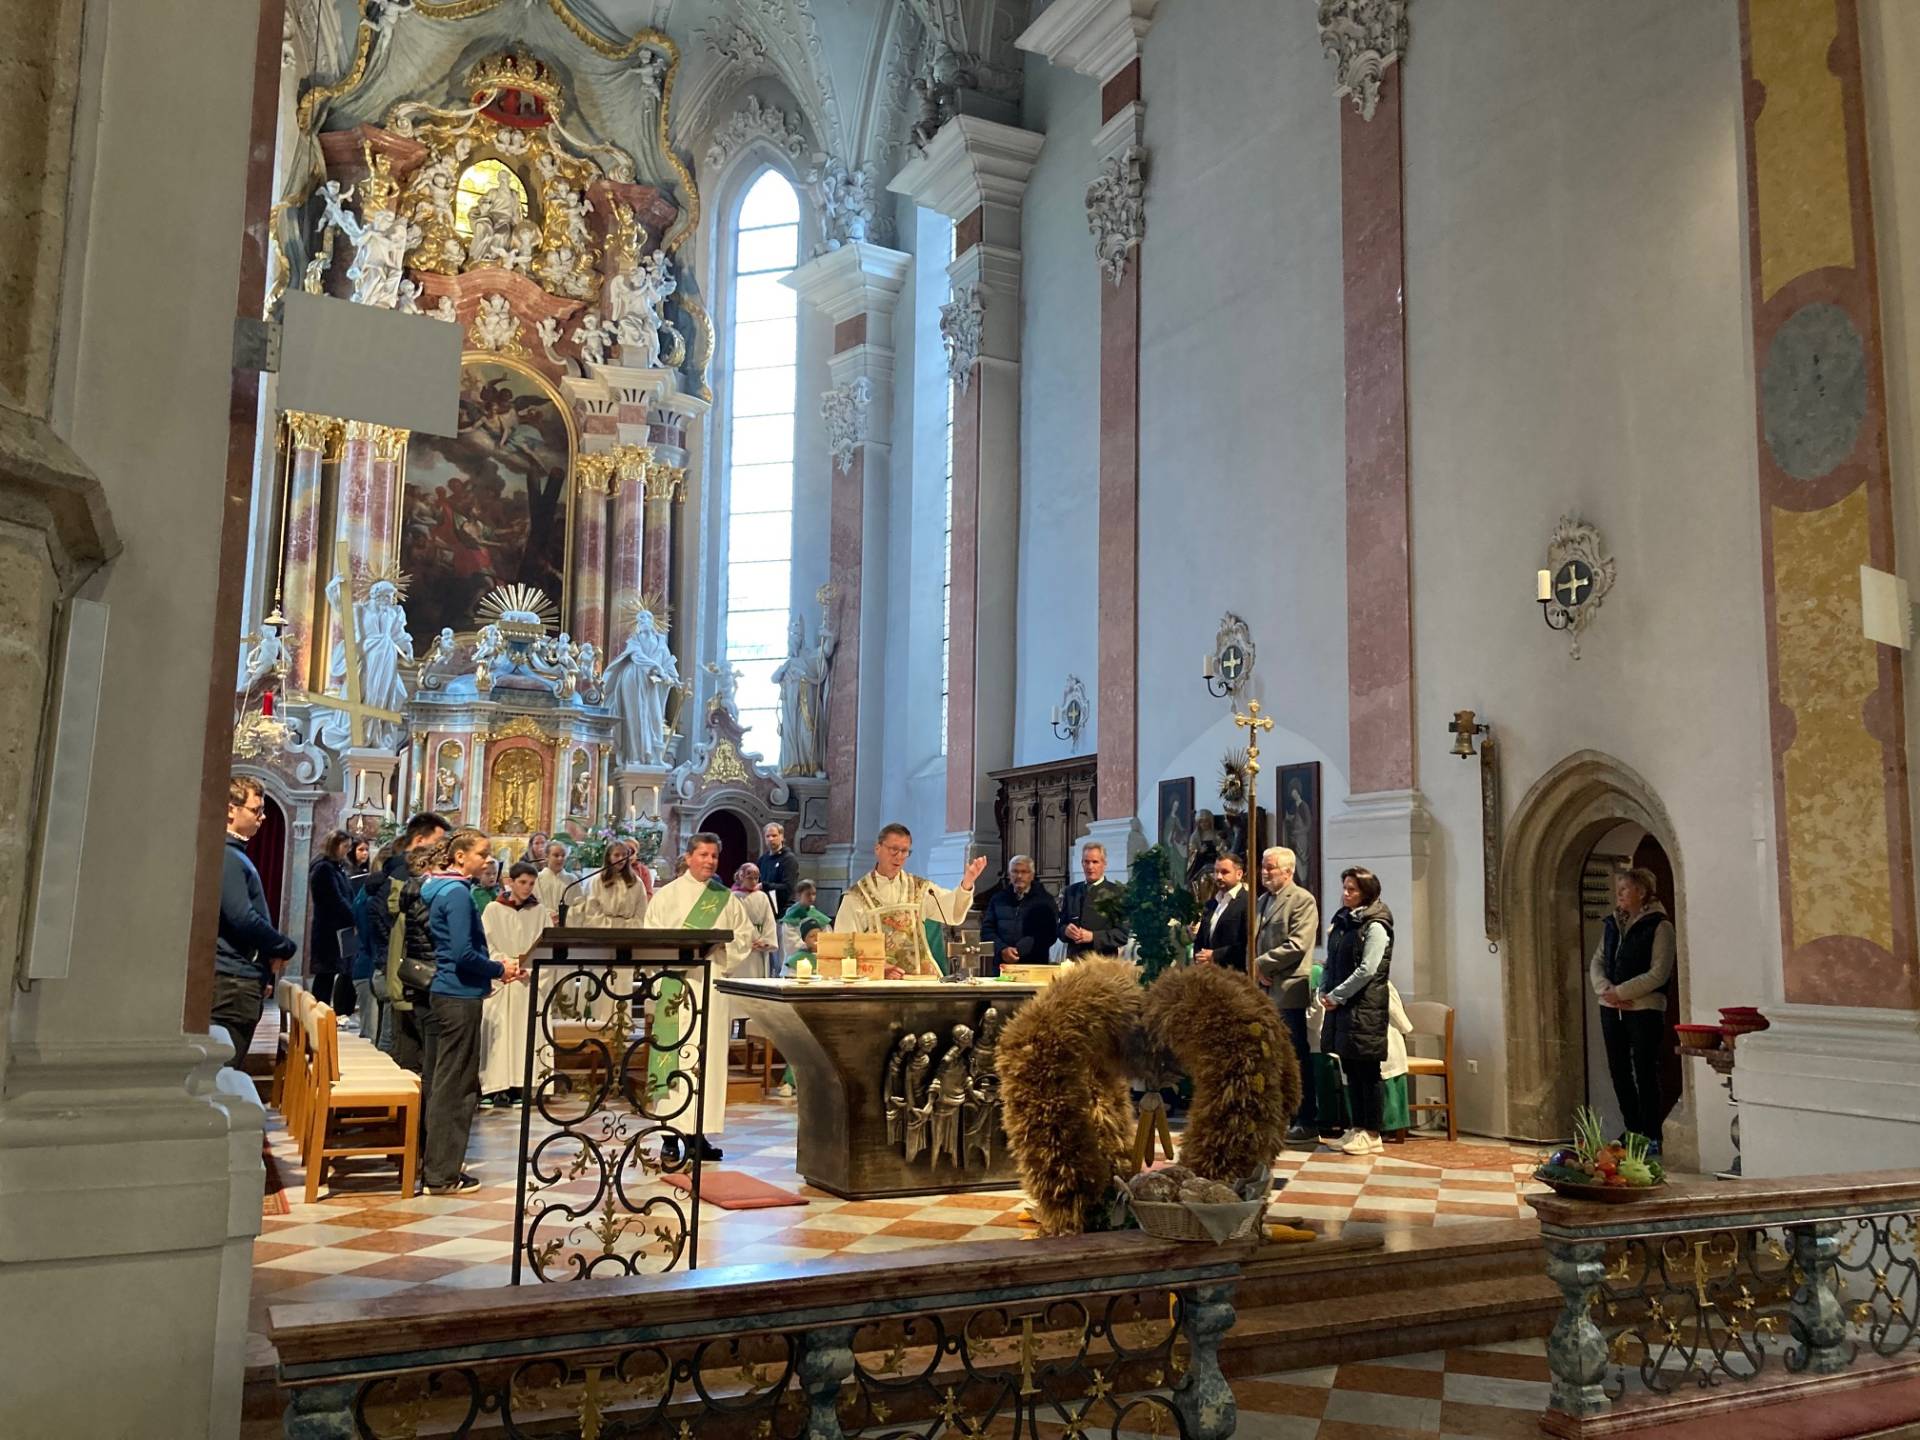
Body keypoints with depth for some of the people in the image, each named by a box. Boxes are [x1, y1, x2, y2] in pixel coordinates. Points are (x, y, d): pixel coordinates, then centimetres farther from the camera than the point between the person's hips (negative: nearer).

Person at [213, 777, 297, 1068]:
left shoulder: (234, 854, 16)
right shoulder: (226, 856, -14)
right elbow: (243, 919, -21)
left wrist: (263, 974, 19)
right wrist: (285, 948, -6)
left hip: (238, 980, 10)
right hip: (233, 982, -10)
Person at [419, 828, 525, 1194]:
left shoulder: (441, 889, 13)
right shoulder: (458, 893, -16)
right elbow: (463, 953, -22)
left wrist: (494, 968, 10)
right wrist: (499, 970, -7)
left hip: (441, 994, 10)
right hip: (460, 997, -10)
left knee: (437, 1081, 14)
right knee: (455, 1086, -3)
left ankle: (432, 1163, 23)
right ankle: (442, 1174, 1)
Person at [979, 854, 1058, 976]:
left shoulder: (1044, 900, 7)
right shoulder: (998, 899, 15)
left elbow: (1047, 934, -5)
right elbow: (987, 930, 8)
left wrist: (1018, 951, -14)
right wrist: (1003, 949, -11)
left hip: (1035, 966, -2)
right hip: (1002, 966, 2)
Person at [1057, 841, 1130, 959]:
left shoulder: (1118, 893, -3)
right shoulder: (1070, 891, 11)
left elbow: (1123, 934, -8)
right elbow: (1060, 926, 14)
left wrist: (1093, 936, -18)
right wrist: (1066, 930, -8)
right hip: (1074, 960, 3)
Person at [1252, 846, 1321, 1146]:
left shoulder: (1302, 900, -7)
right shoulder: (1262, 901, 17)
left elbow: (1297, 945, -16)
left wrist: (1262, 963, -12)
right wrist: (1257, 971, 1)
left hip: (1288, 990, -7)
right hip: (1263, 991, 7)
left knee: (1296, 1057, -2)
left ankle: (1307, 1122, 4)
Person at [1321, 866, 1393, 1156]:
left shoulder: (1375, 926, -10)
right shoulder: (1341, 921, 13)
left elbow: (1367, 970, -16)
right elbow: (1330, 962, 17)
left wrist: (1336, 996, -13)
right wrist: (1324, 991, 3)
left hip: (1365, 1007, -7)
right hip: (1340, 1006, 8)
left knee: (1367, 1072, -1)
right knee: (1350, 1070, 12)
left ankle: (1372, 1135, 5)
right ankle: (1357, 1129, 20)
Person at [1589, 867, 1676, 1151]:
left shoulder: (1659, 926, -8)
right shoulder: (1612, 924, 12)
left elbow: (1658, 974, -14)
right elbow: (1596, 962, 11)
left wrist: (1621, 992, -16)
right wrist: (1605, 989, -8)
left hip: (1645, 1009, -6)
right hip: (1611, 1009, 7)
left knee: (1645, 1074, -1)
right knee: (1618, 1071, 11)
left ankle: (1650, 1138, 7)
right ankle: (1633, 1132, 23)